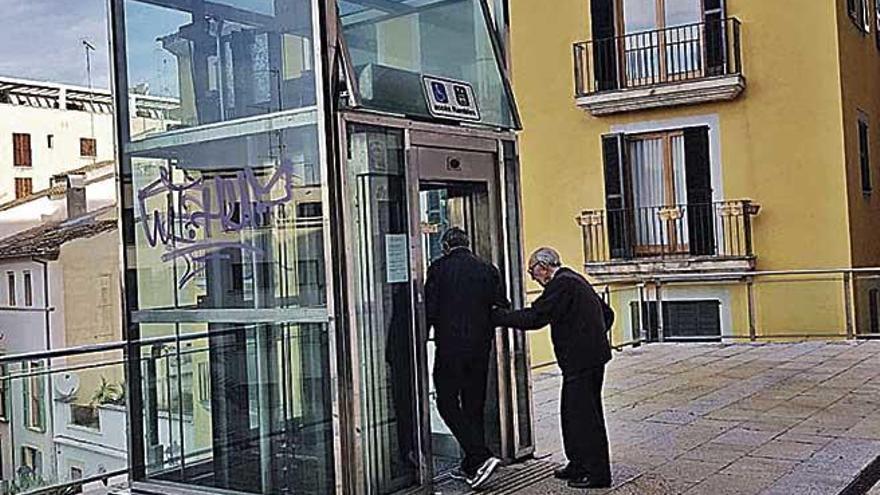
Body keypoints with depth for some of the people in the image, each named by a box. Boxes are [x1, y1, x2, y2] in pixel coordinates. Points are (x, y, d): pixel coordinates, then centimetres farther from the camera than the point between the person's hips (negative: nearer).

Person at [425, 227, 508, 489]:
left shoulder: (439, 268, -5)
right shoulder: (488, 270, 5)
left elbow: (430, 310, -9)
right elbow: (502, 309, 5)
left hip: (450, 347, -5)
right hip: (480, 347, 5)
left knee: (447, 403, 1)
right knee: (474, 405, 13)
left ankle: (481, 457, -12)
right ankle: (471, 466, 19)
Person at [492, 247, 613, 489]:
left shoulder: (561, 283, -14)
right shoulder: (573, 280, 18)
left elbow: (534, 317, -20)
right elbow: (607, 313, 24)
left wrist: (497, 316, -14)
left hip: (581, 360, -11)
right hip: (590, 356, 11)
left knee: (584, 415, -4)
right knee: (572, 413, 16)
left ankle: (597, 473, 3)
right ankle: (579, 465, 25)